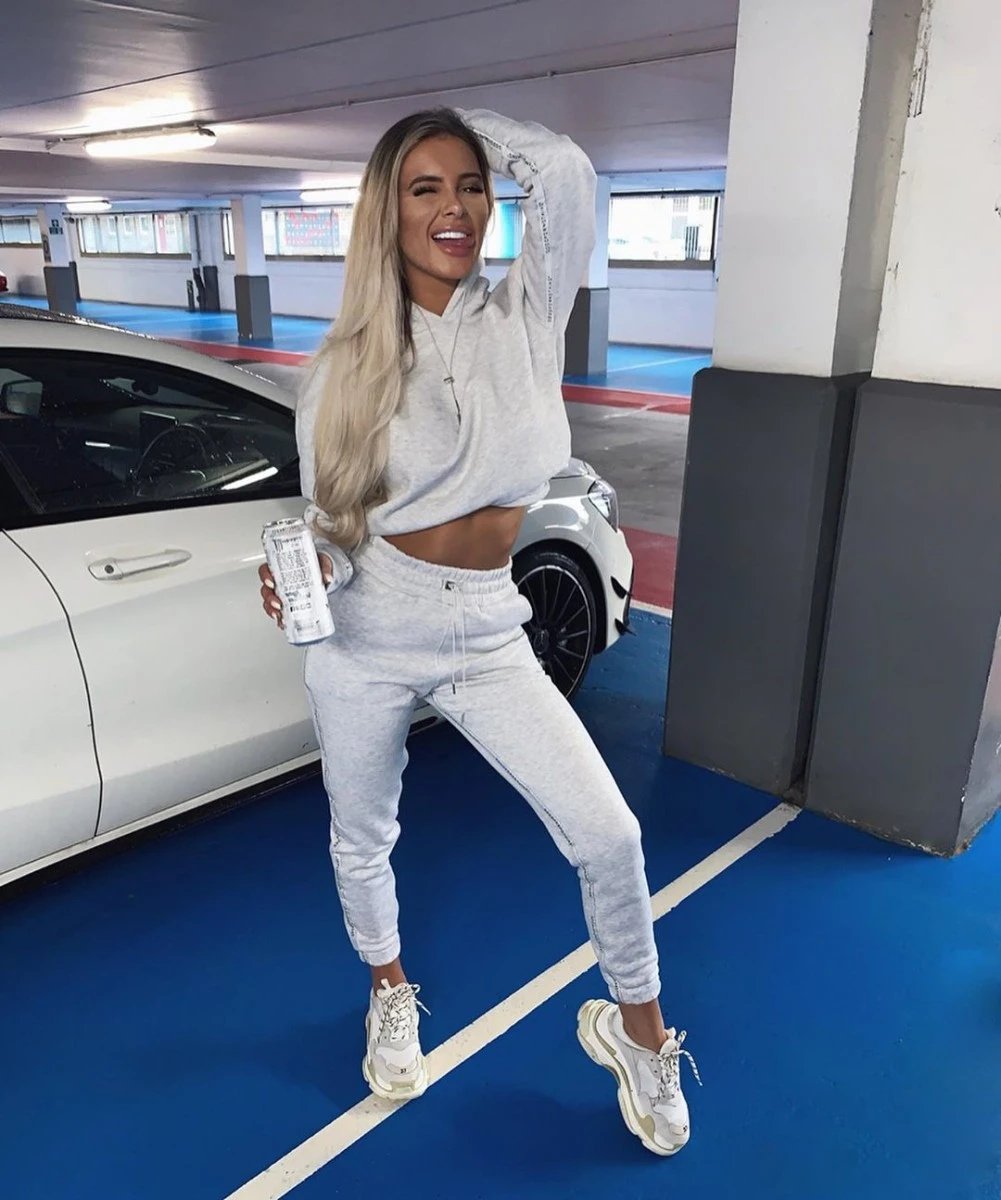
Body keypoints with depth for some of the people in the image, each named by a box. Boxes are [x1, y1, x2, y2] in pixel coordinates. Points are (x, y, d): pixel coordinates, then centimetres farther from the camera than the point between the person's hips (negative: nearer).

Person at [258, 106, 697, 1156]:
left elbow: (565, 170, -18)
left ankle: (637, 1031, 25)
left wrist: (473, 130, -1)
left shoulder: (524, 318, -3)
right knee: (361, 839, 18)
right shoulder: (345, 363, -4)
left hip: (487, 634, 0)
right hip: (366, 636, 0)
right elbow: (322, 513, 3)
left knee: (607, 834, -4)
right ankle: (391, 995, 50)